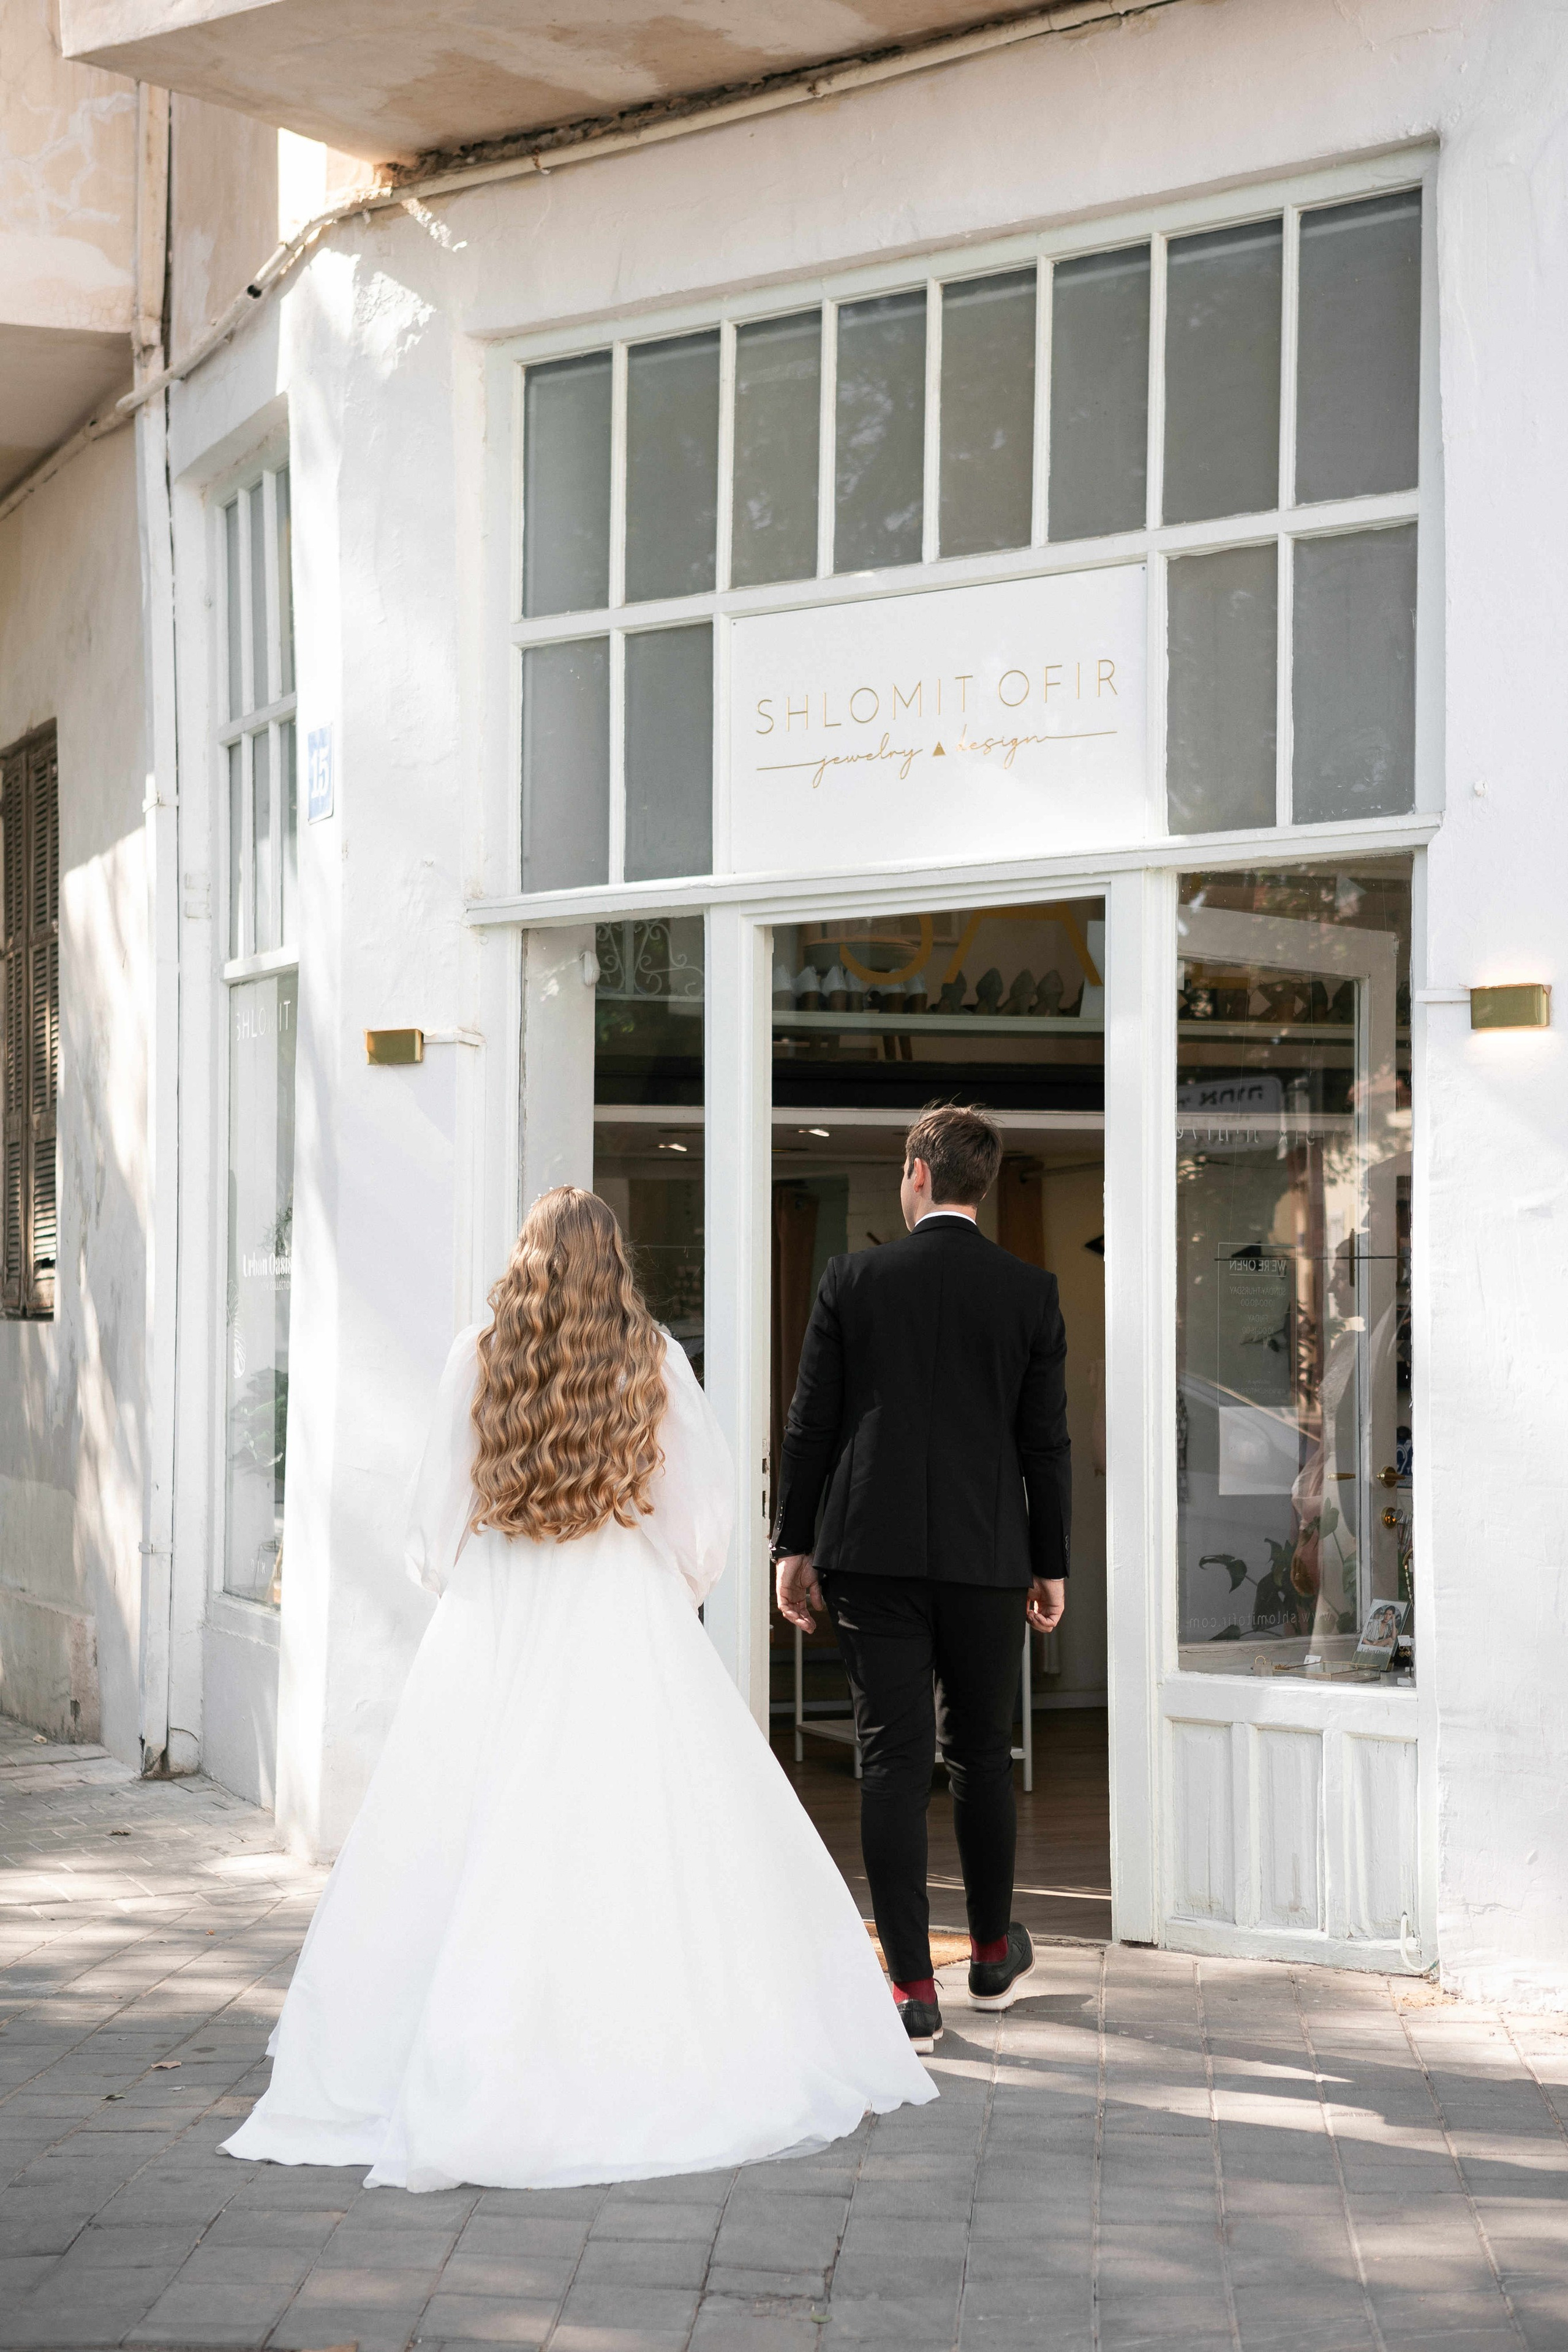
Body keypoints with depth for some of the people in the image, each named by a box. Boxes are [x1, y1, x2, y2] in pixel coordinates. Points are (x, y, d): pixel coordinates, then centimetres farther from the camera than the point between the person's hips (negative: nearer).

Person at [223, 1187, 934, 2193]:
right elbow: (707, 1500, 3)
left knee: (464, 1842, 4)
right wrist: (677, 1588, 18)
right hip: (627, 1618, -1)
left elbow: (442, 1499, 4)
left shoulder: (479, 1355, 0)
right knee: (652, 1837, 4)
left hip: (496, 1619, 1)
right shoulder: (654, 1358, 0)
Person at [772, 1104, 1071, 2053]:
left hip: (872, 1553, -1)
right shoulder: (1031, 1292, 0)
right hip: (986, 1556, 1)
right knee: (982, 1755, 15)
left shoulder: (854, 1280, -1)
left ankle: (914, 1990, -1)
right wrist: (1051, 1566, 10)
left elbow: (811, 1423, 1)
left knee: (894, 1762, 0)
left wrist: (794, 1546, 9)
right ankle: (994, 1956, 31)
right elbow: (1046, 1441, 2)